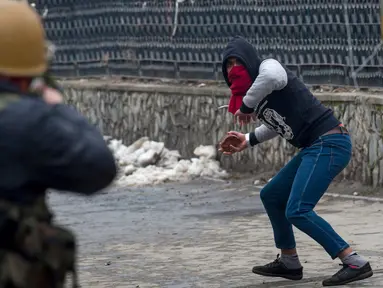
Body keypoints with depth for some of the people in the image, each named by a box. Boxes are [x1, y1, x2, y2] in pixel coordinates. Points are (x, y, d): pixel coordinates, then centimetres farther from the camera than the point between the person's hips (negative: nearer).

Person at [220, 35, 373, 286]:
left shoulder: (267, 66, -9)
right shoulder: (258, 94, 17)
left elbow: (273, 76, -36)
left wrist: (246, 105, -23)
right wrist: (249, 140, 26)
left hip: (329, 144, -10)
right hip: (315, 148, 10)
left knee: (297, 211, -20)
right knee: (271, 196, 21)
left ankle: (356, 264, -20)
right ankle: (289, 263, 32)